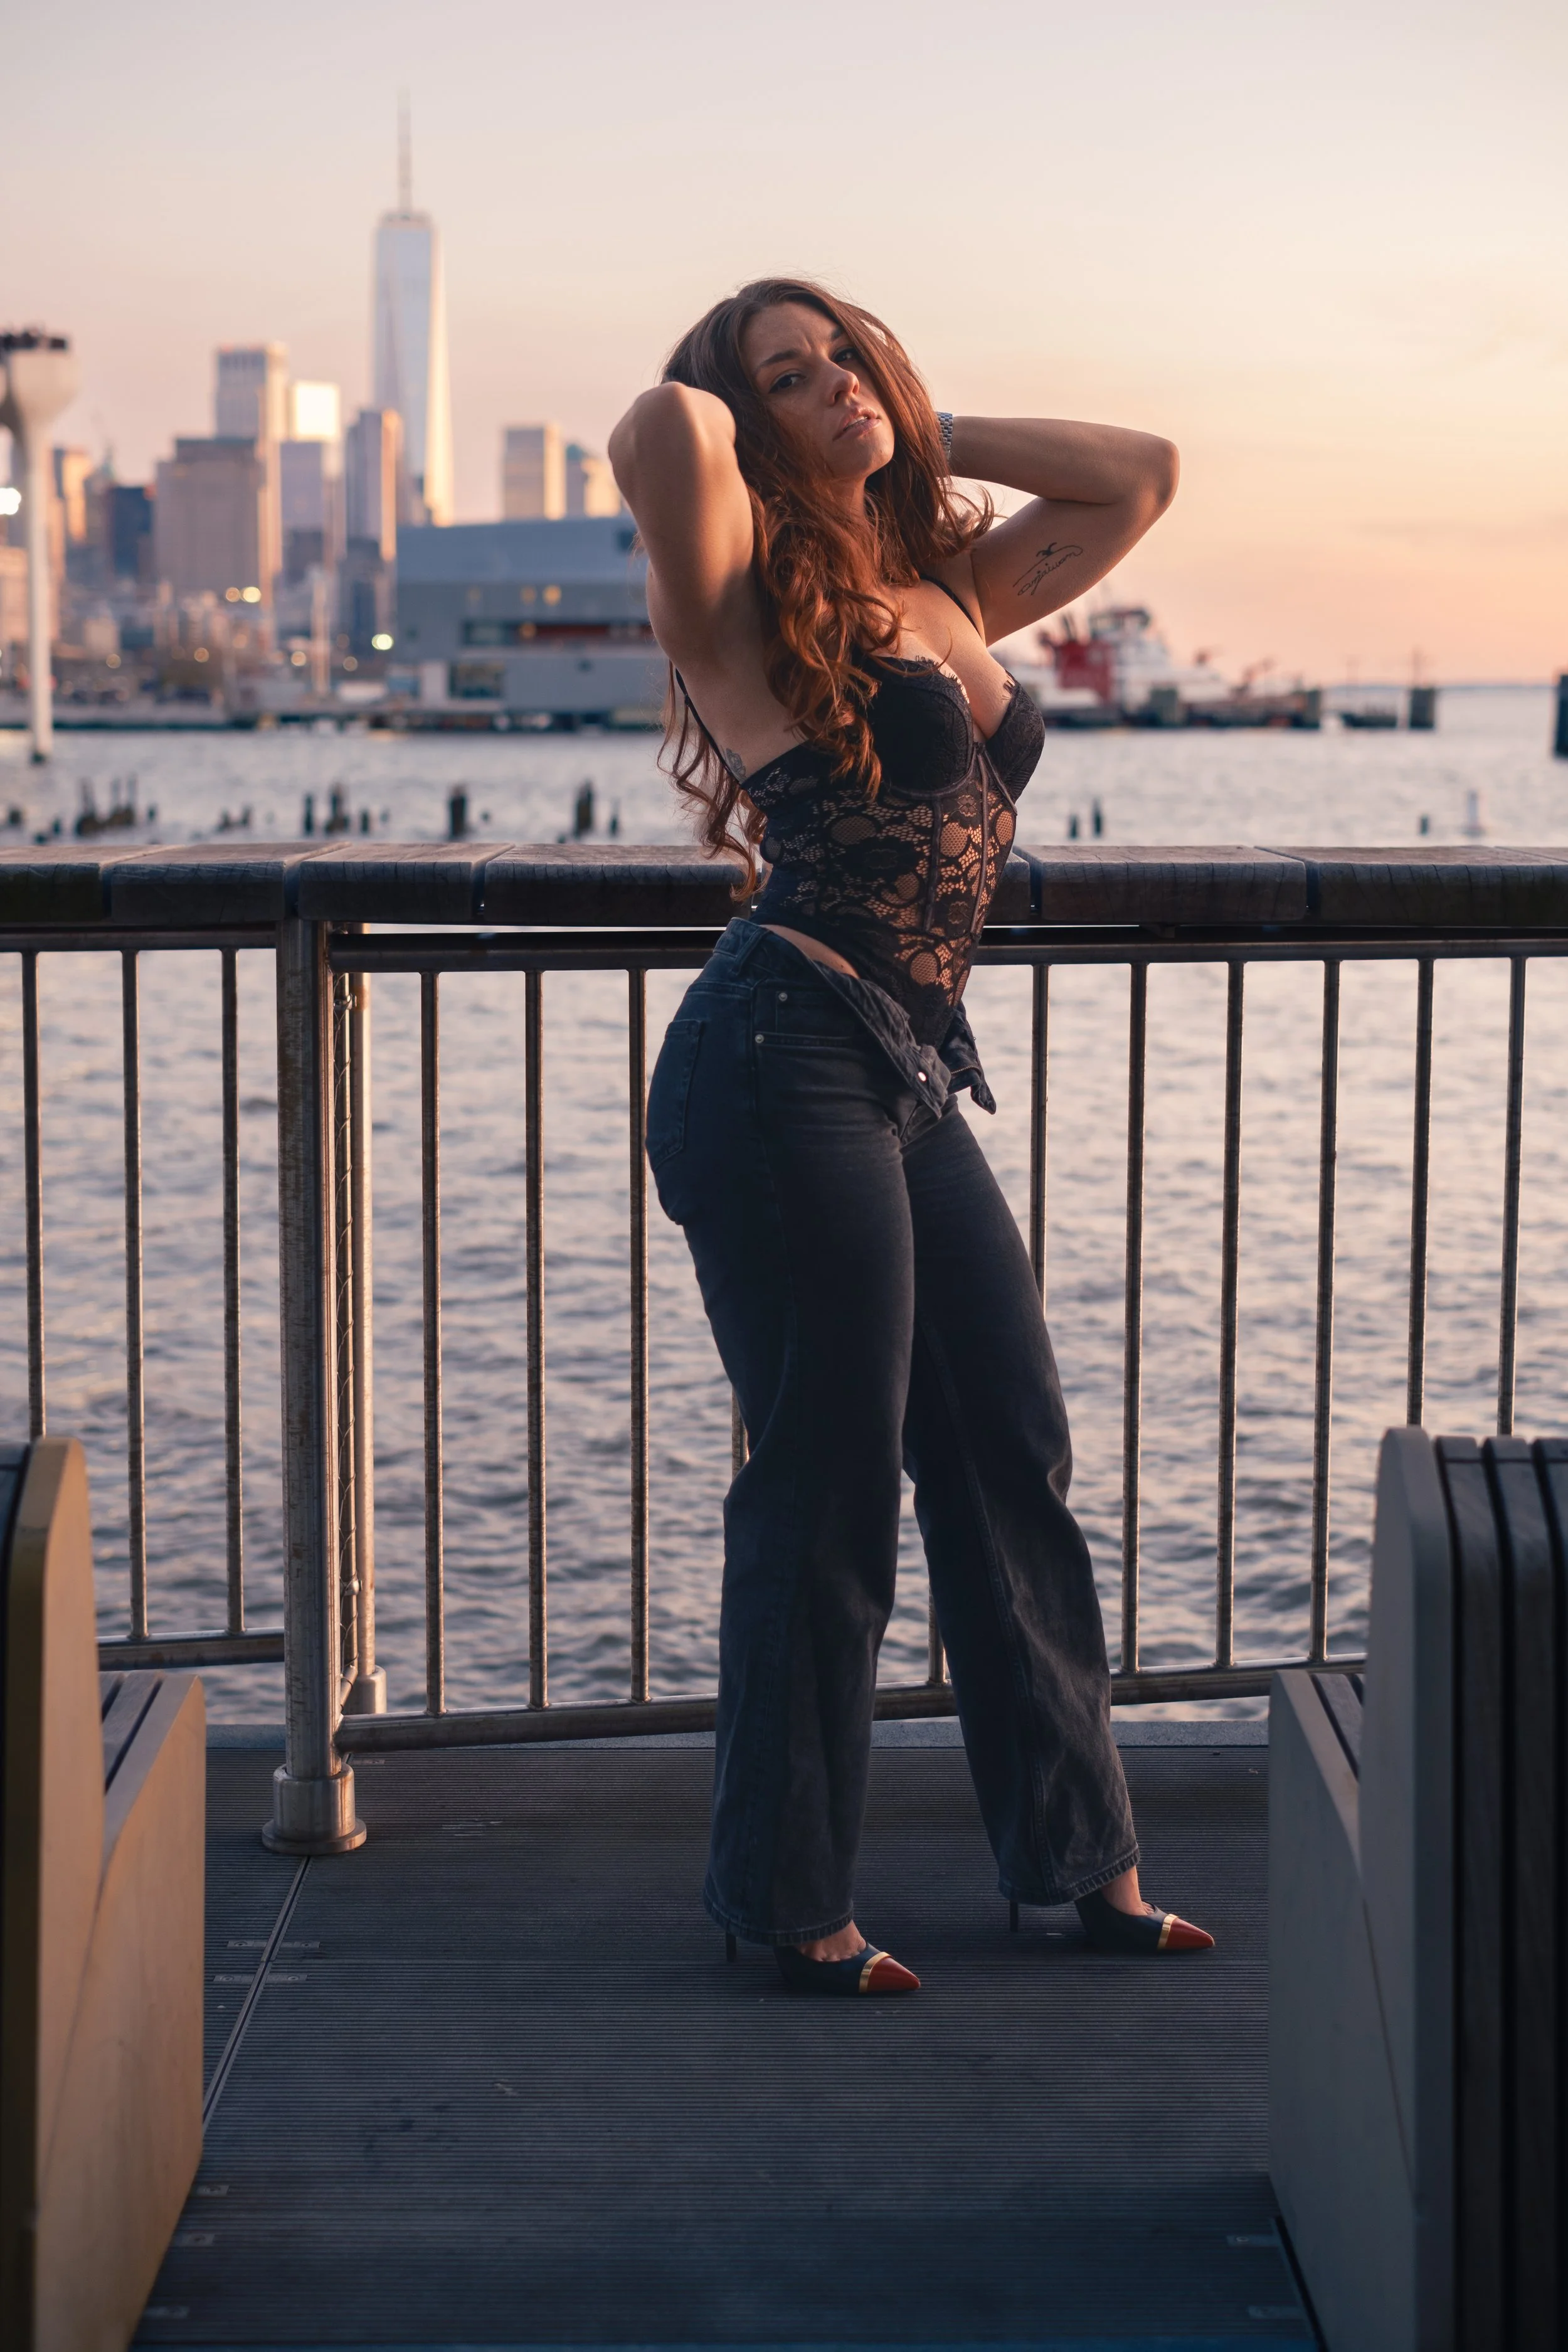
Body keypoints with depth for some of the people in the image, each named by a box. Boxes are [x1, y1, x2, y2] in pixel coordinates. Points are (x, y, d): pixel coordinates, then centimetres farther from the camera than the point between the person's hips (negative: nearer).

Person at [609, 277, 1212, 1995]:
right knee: (830, 1488, -1)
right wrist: (715, 416, -1)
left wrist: (933, 430, 18)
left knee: (1013, 1461, 13)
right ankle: (788, 1902, 14)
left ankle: (1079, 1853, 27)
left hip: (907, 1082, 8)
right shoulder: (753, 597, -5)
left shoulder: (952, 591, 17)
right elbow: (662, 436, -25)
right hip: (783, 1065, -8)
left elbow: (1140, 476, 26)